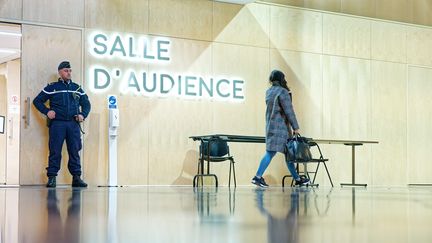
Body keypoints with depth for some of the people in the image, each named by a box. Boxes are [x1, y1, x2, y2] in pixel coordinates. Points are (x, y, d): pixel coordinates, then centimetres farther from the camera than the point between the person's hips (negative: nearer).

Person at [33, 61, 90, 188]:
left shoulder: (77, 88, 17)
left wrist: (83, 115, 6)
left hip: (74, 124, 2)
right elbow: (37, 101, 10)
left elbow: (86, 104, 24)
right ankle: (51, 178, -2)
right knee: (55, 151, -5)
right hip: (57, 123, -2)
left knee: (75, 151, 0)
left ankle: (76, 177, 2)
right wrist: (47, 111, -4)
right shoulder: (52, 87, 8)